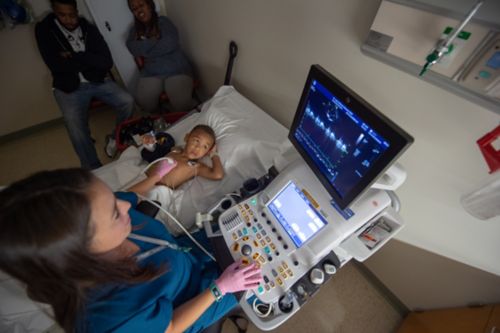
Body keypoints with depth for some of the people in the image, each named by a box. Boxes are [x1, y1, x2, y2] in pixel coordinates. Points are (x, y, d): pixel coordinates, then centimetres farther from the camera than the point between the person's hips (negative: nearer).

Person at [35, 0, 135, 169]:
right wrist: (89, 62, -6)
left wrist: (73, 56, -13)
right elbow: (56, 66, -11)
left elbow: (106, 62, -8)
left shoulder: (89, 28, 4)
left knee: (127, 101, -19)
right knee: (76, 129, -21)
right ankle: (94, 171, -7)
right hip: (68, 87, -2)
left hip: (97, 81, 2)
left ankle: (116, 138, 6)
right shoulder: (44, 29, -1)